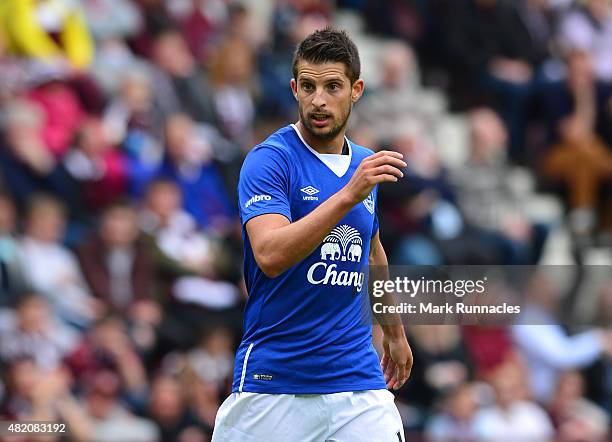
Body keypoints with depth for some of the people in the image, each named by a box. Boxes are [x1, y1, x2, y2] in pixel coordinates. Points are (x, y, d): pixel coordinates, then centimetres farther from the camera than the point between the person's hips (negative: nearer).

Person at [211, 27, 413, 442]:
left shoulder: (366, 164, 10)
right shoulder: (270, 159, -9)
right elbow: (270, 255, -25)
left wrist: (394, 332, 36)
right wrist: (348, 194, -30)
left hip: (357, 382, 4)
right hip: (271, 386, -4)